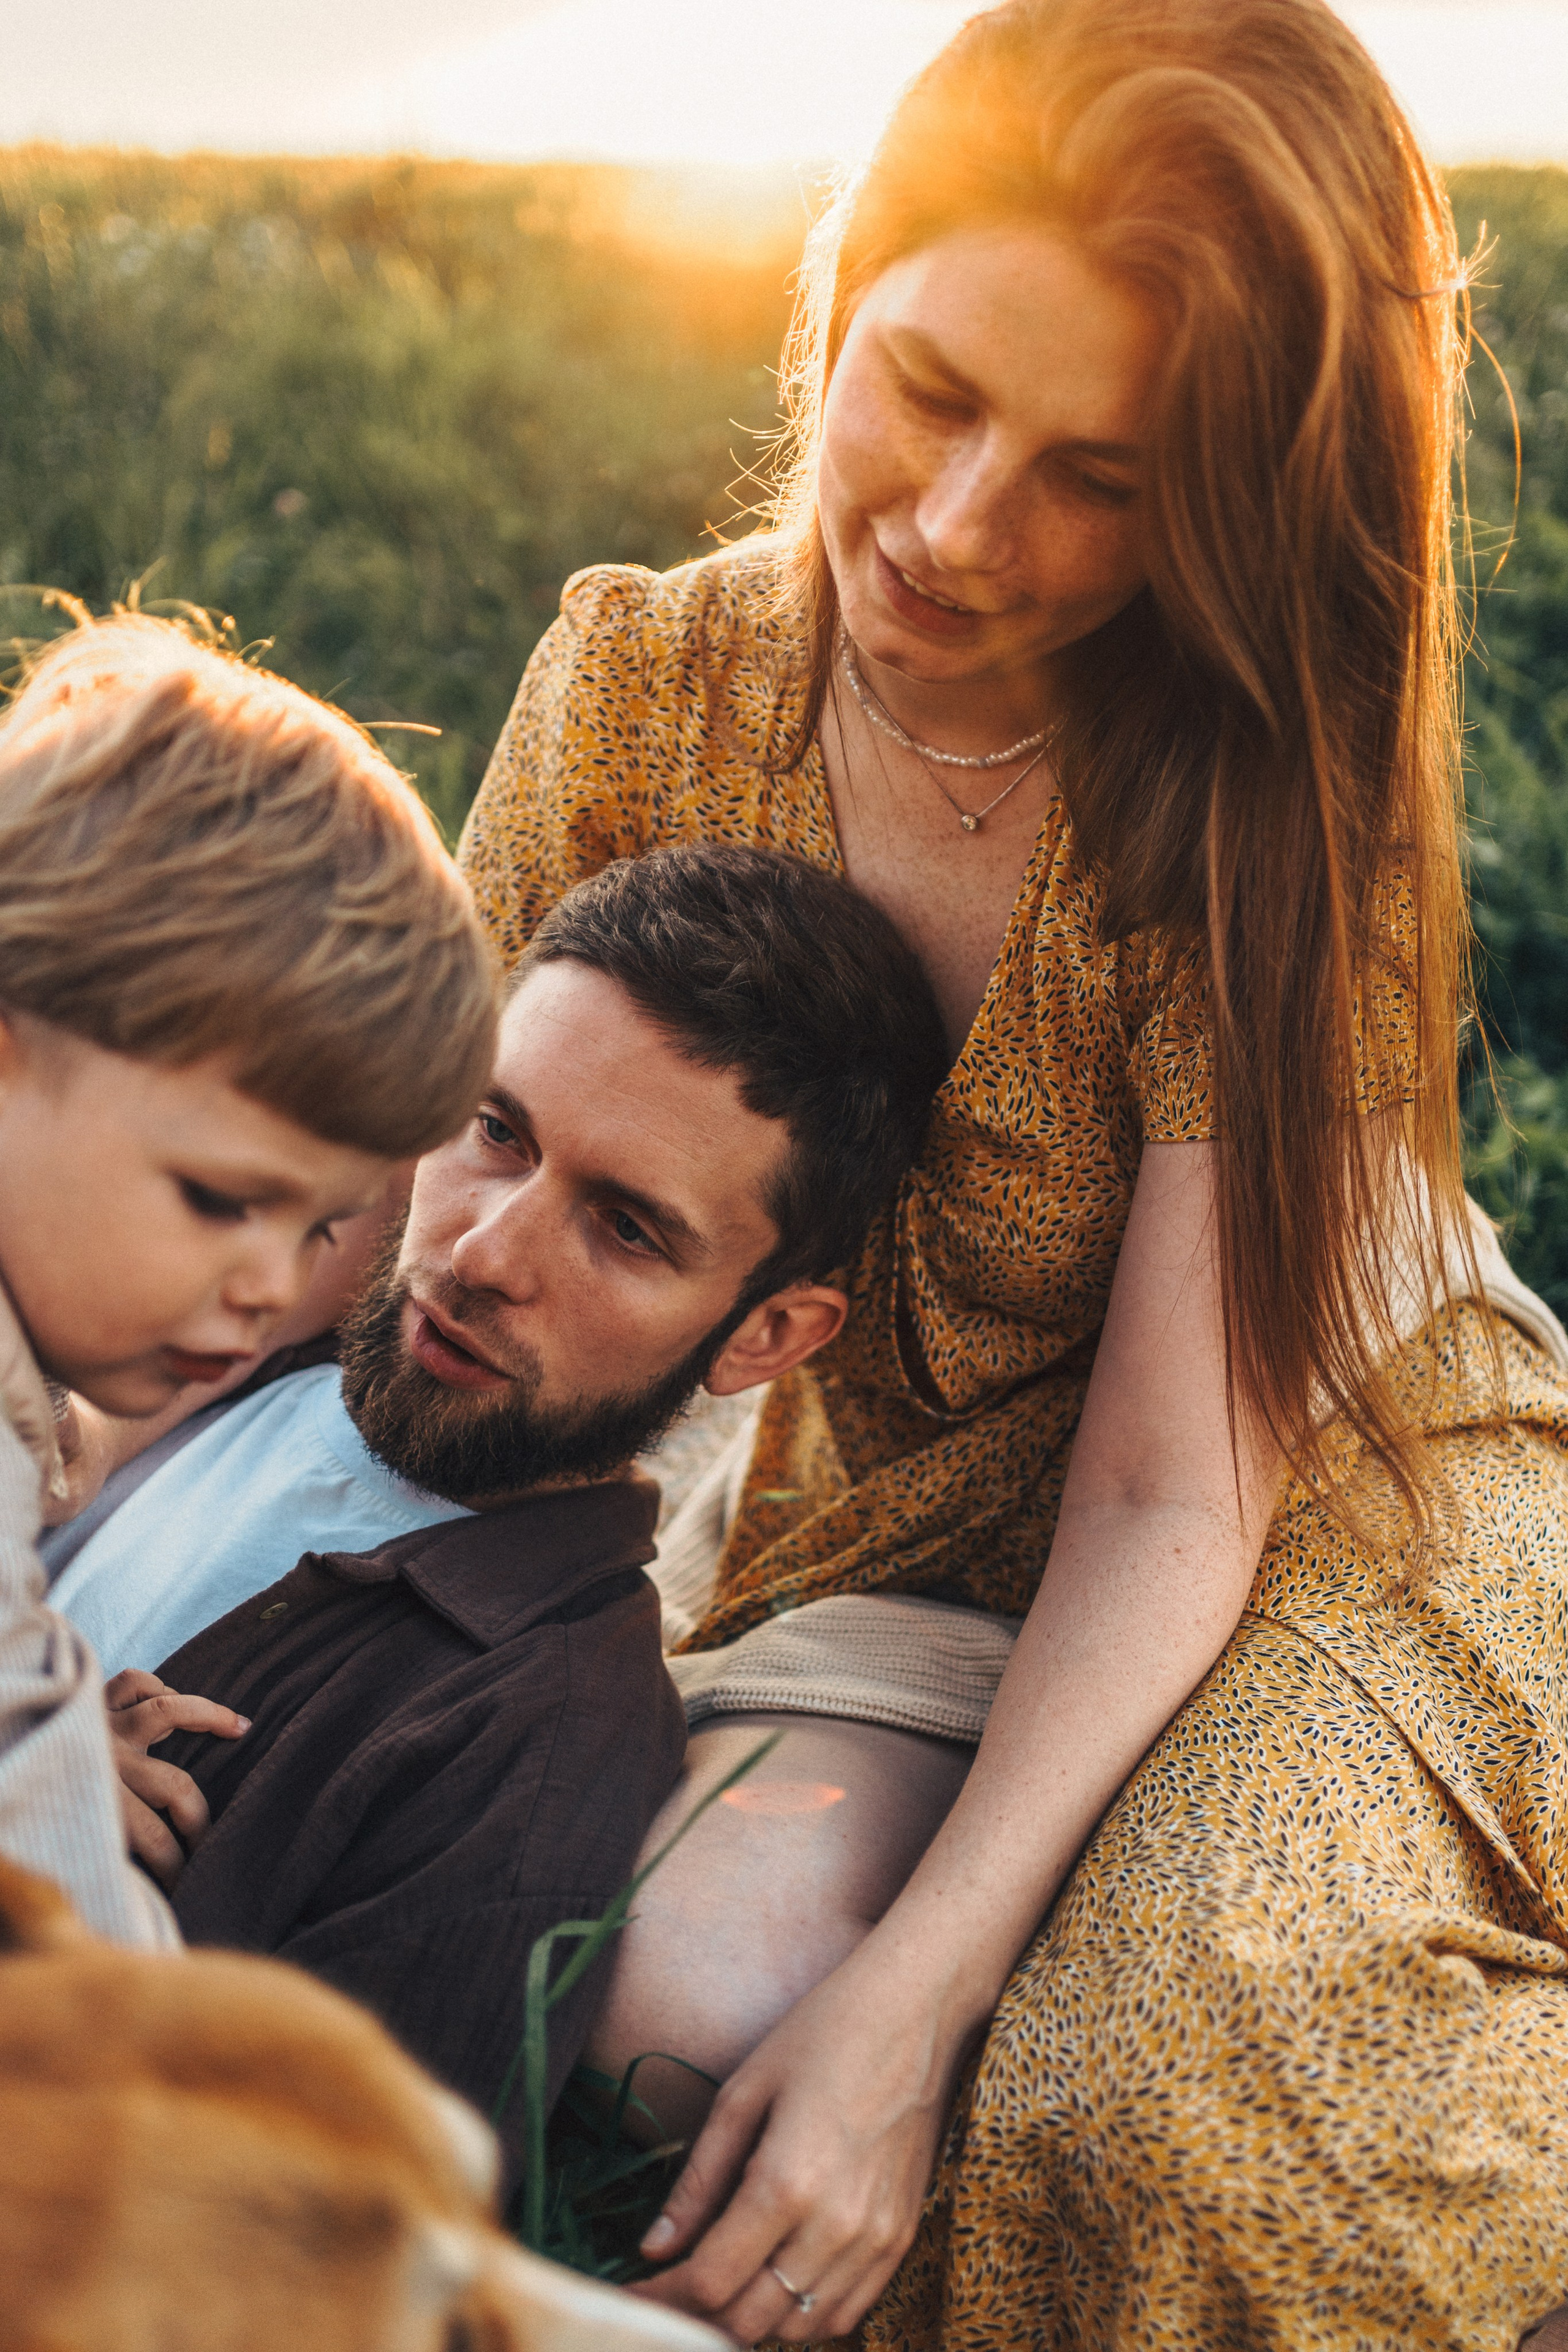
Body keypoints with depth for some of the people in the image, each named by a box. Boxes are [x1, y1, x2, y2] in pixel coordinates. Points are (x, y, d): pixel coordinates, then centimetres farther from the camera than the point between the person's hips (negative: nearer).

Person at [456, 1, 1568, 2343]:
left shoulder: (1271, 803, -19)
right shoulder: (635, 690, -9)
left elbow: (1170, 1495, -22)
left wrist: (908, 1997, -32)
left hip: (1317, 1516, -2)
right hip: (886, 1559, 3)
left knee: (1186, 2036, -30)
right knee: (686, 2009, -26)